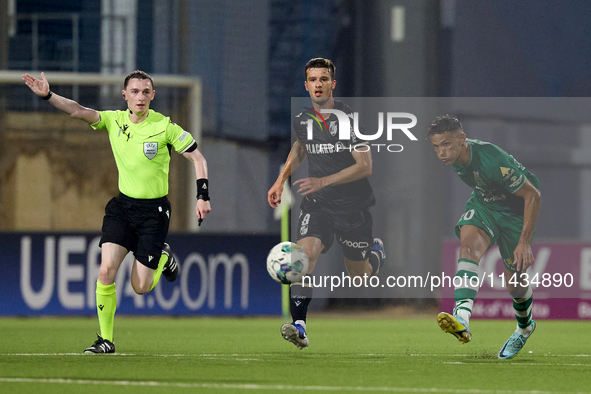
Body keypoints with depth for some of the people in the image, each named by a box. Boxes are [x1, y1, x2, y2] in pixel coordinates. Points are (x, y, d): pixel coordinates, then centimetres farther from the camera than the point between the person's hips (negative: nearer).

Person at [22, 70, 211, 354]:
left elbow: (197, 158, -6)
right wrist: (48, 96, -29)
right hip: (123, 205, 3)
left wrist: (203, 197, -15)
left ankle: (163, 257, 31)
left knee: (140, 287, -3)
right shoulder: (115, 121, -2)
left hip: (154, 210, -3)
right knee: (106, 269, -15)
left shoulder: (164, 126, -11)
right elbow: (78, 111, -14)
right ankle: (105, 339, -3)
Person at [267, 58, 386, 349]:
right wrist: (282, 179, 15)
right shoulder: (302, 120, 1)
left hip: (353, 206, -2)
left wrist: (323, 181, -26)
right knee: (305, 252, -25)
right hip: (316, 204, 2)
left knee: (358, 276, 12)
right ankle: (299, 326, -29)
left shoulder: (350, 118, -15)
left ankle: (377, 252, 49)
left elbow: (364, 166, -18)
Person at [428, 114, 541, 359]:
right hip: (483, 203, 5)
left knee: (515, 279, 3)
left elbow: (532, 195, -28)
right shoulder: (454, 156, -14)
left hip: (516, 209, -5)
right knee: (469, 243, -27)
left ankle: (524, 326, 38)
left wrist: (525, 242, -27)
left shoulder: (493, 162, -37)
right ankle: (462, 318, -45)